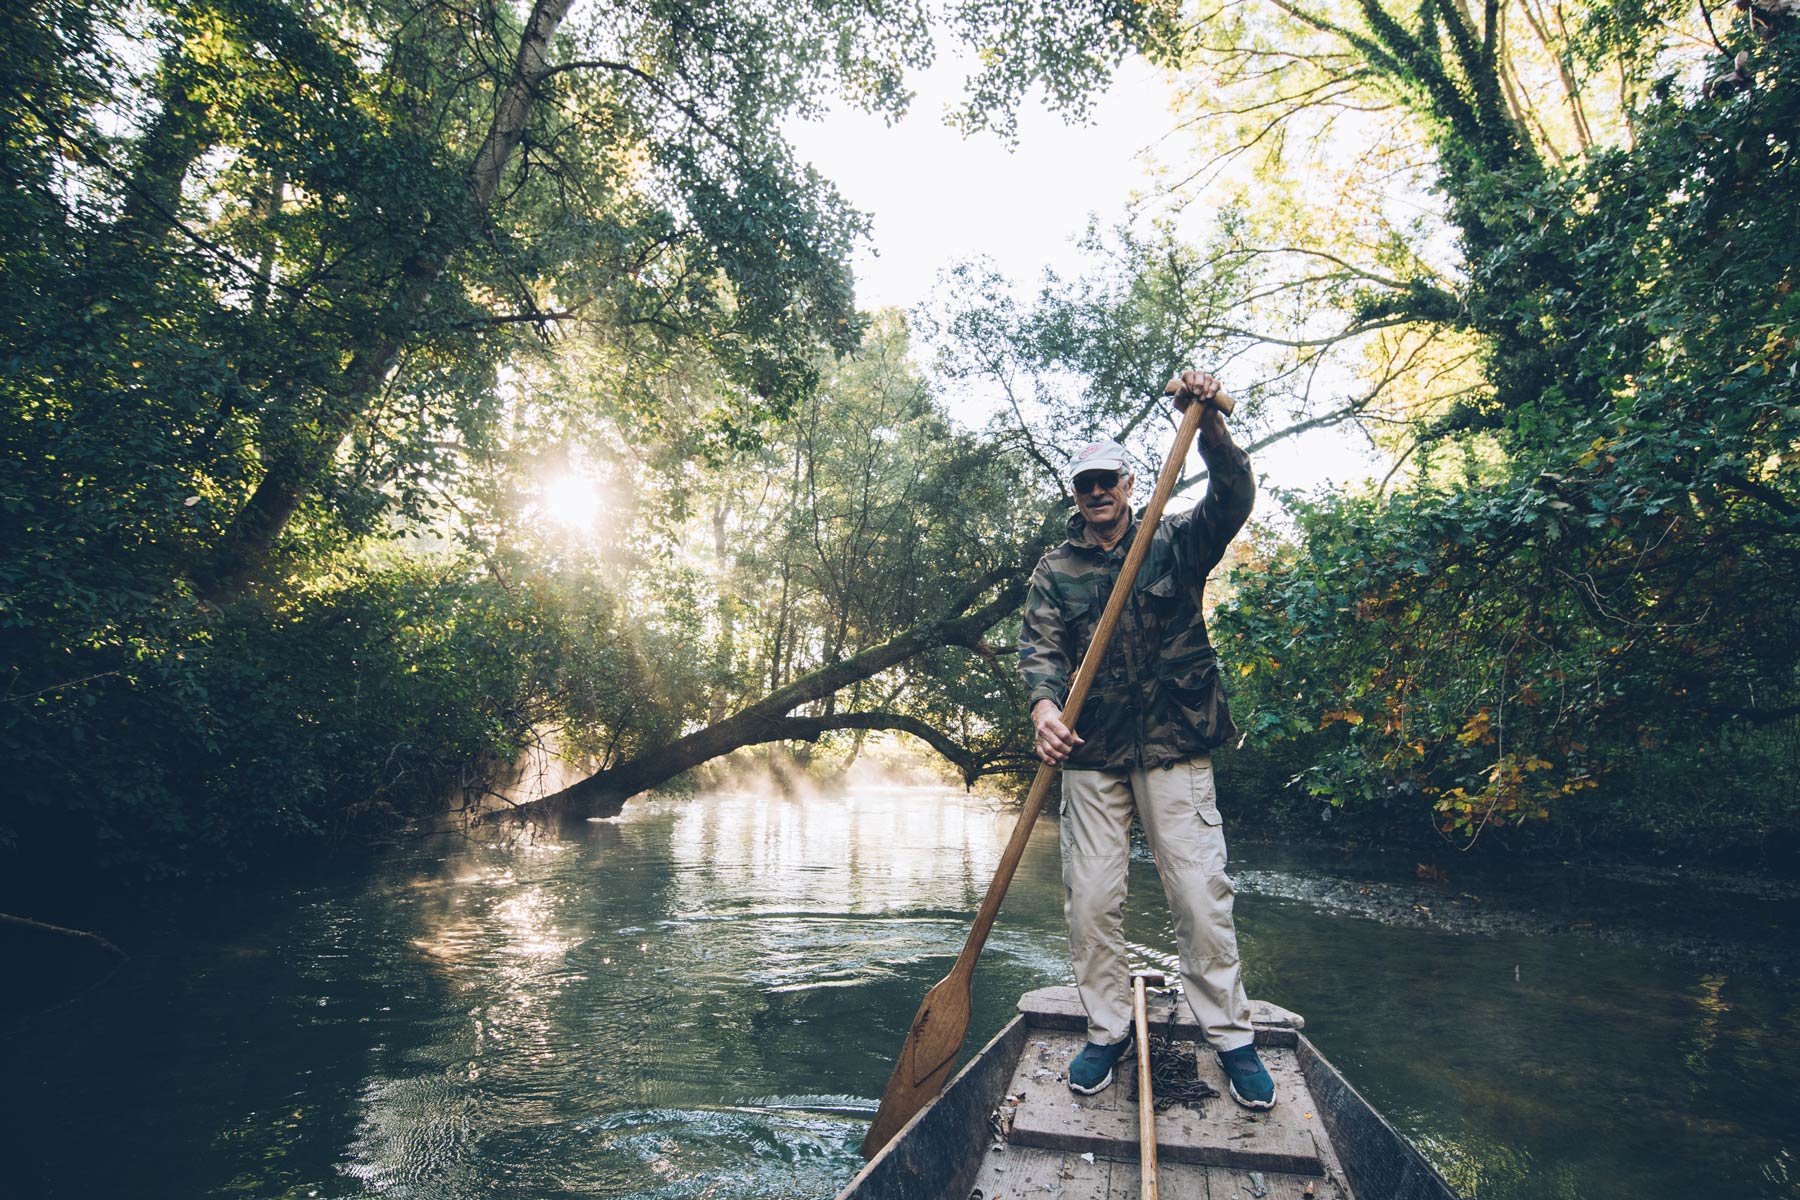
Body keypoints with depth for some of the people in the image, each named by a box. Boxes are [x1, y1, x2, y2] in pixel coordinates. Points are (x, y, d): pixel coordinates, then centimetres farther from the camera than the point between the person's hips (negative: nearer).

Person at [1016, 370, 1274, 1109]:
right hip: (1091, 753, 2)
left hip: (1174, 747, -1)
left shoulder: (1176, 544, 6)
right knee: (1090, 900, 5)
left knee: (1201, 894, 1)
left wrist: (1209, 426, -27)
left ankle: (1230, 1035, 18)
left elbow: (1233, 498, -10)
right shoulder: (1053, 571, 7)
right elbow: (1039, 644, -6)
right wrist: (1045, 703, -27)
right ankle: (1108, 1030, 22)